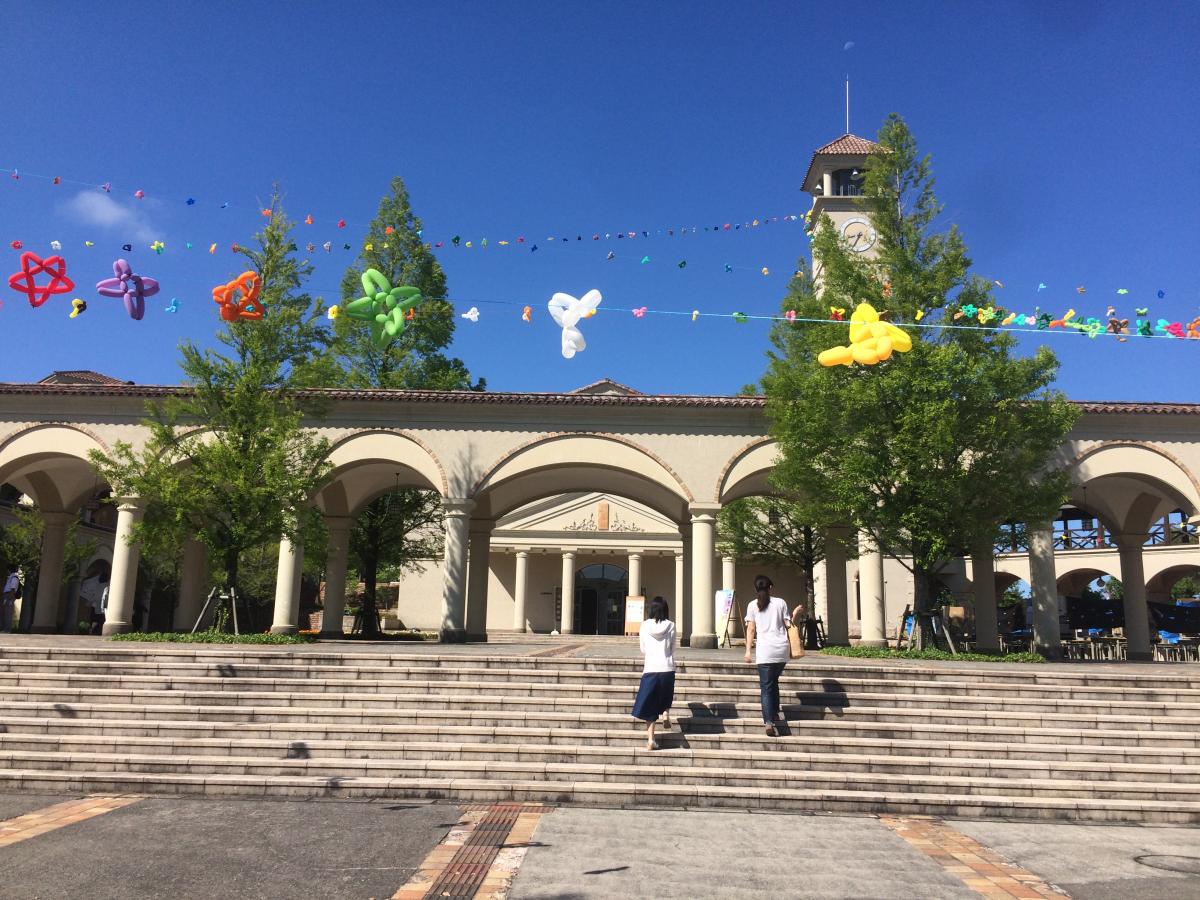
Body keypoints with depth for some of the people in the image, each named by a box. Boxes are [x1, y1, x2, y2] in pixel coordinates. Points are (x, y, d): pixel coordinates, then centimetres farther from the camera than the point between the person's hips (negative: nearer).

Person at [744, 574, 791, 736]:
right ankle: (776, 711, 23)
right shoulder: (780, 602, 7)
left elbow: (751, 629, 0)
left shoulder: (753, 605, 4)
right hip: (782, 649, 2)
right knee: (774, 681, 25)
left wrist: (748, 650, 3)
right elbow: (788, 625, 7)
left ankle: (769, 723, -12)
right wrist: (794, 614, 25)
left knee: (766, 686, -1)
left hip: (765, 650, -2)